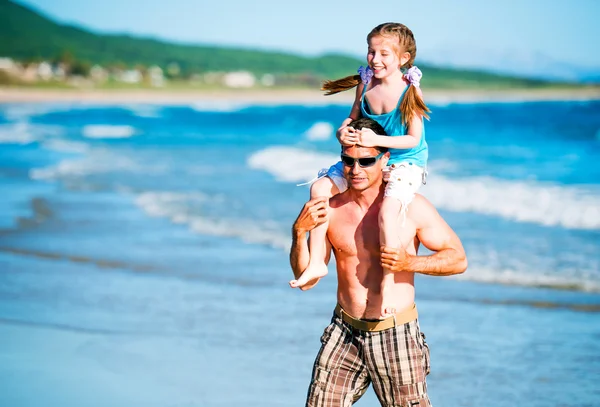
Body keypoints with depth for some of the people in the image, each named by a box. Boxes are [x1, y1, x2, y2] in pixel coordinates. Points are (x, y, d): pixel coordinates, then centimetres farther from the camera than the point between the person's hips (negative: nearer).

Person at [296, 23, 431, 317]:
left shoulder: (410, 90, -17)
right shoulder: (365, 83, -3)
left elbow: (413, 139, -19)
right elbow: (353, 118, 9)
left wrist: (375, 139, -30)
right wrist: (343, 131, -15)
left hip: (405, 163, -6)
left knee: (387, 212, -32)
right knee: (320, 188, -8)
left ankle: (388, 283, -20)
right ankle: (317, 262, -2)